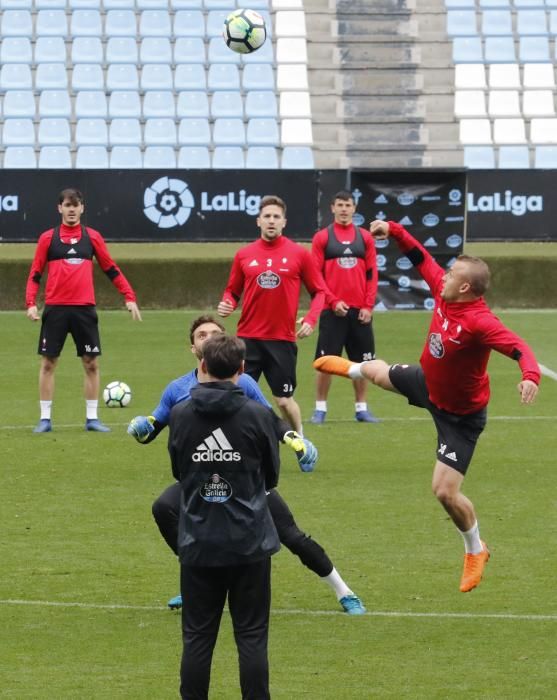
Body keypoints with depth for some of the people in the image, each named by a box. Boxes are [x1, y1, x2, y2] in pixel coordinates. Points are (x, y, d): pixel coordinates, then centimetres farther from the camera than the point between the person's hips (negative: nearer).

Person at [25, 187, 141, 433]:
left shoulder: (92, 237, 7)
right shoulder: (48, 238, 4)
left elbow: (111, 270, 11)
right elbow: (35, 274, 5)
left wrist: (129, 297, 3)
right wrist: (31, 303, -8)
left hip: (84, 309, 1)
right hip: (55, 309, -1)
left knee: (91, 364, 1)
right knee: (48, 363, 0)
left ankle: (92, 418, 9)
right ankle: (45, 418, 7)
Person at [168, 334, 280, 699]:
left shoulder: (181, 415, -4)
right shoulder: (257, 415, -9)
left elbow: (178, 472, 9)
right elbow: (271, 476, 3)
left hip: (199, 544, 1)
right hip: (250, 544, -1)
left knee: (197, 637, 8)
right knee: (251, 636, 4)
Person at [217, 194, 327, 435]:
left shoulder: (298, 254, 0)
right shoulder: (244, 255, 5)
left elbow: (319, 291, 4)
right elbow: (233, 291, 14)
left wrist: (310, 319, -11)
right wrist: (227, 304, -8)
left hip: (282, 340, -1)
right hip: (248, 339, 1)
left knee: (284, 400, 5)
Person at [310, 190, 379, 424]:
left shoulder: (365, 237, 8)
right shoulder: (322, 237, 2)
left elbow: (372, 274, 7)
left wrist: (368, 306, -2)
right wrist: (332, 302, -11)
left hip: (360, 311, 2)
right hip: (333, 310, -2)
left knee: (362, 361, 5)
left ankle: (361, 408, 13)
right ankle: (320, 408, 5)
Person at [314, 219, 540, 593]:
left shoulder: (481, 323, -41)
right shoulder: (443, 291, -18)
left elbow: (518, 347, -52)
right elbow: (422, 258, -4)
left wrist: (530, 375, -71)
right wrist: (394, 231, -11)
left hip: (460, 414, -9)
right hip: (429, 382, 9)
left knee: (445, 491, -10)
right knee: (378, 372, 36)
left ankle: (475, 550, 19)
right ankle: (353, 368, 79)